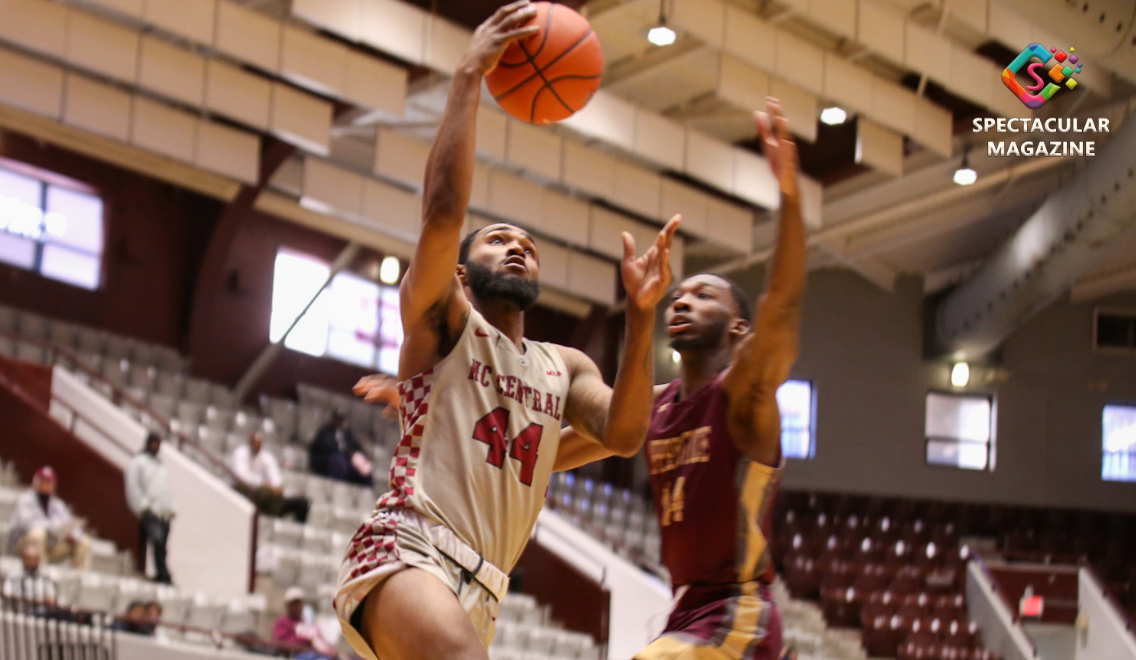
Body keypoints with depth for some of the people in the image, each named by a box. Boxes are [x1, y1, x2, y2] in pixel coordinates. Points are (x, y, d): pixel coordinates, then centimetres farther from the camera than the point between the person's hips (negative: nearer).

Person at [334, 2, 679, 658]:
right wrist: (470, 77, -9)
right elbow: (444, 209, -10)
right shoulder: (442, 319, 9)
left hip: (478, 592, 8)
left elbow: (623, 434, 3)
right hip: (406, 550, -8)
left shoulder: (565, 367, 23)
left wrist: (641, 315, -7)